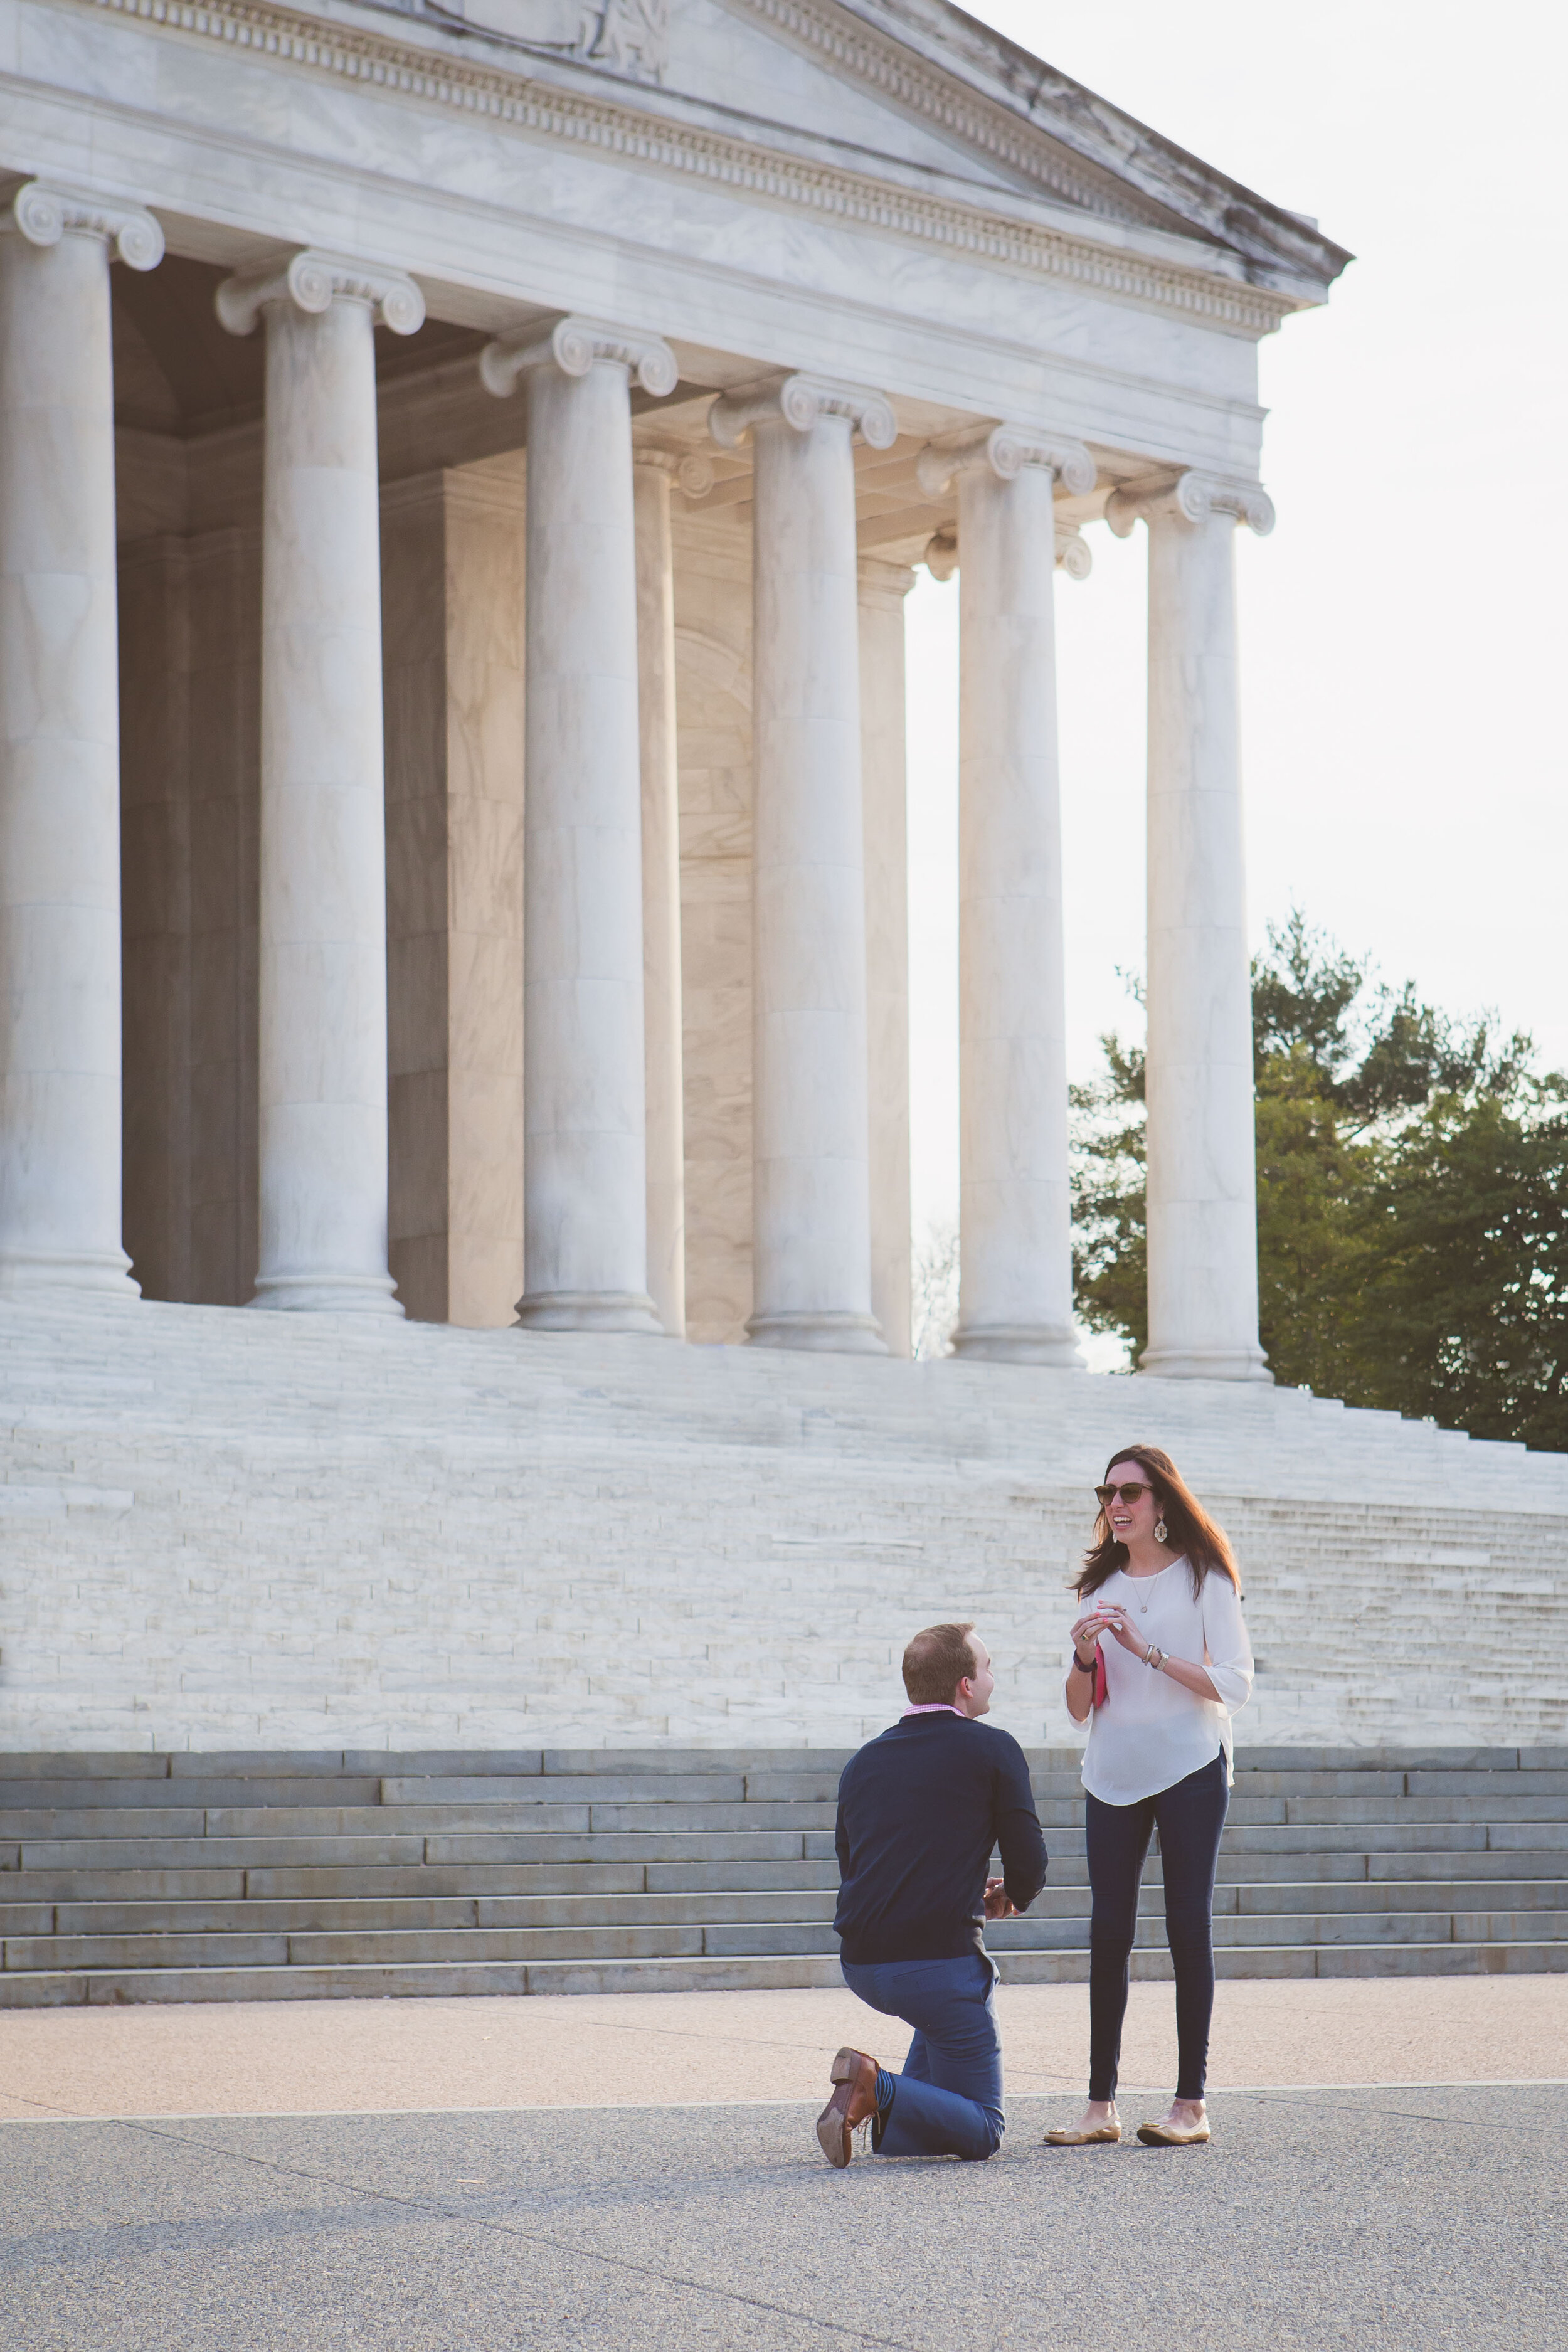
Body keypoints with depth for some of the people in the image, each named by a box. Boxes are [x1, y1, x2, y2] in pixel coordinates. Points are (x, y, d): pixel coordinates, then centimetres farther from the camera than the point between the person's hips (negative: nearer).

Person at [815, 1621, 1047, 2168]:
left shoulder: (863, 1760, 15)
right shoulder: (993, 1749, -1)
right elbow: (1029, 1866, -3)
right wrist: (1011, 1898, 23)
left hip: (860, 1965, 6)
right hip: (939, 1955, -6)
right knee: (980, 2133, 6)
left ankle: (893, 2118, 22)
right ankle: (877, 2091, -21)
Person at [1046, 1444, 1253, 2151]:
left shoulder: (1204, 1578, 0)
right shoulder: (1100, 1587, 13)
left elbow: (1234, 1685, -10)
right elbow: (1079, 1709, 12)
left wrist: (1148, 1650, -16)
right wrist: (1085, 1659, -9)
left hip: (1190, 1772, -4)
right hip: (1114, 1776, 4)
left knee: (1187, 1927, -4)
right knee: (1108, 1933, -1)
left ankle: (1191, 2102, -1)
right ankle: (1101, 2105, 0)